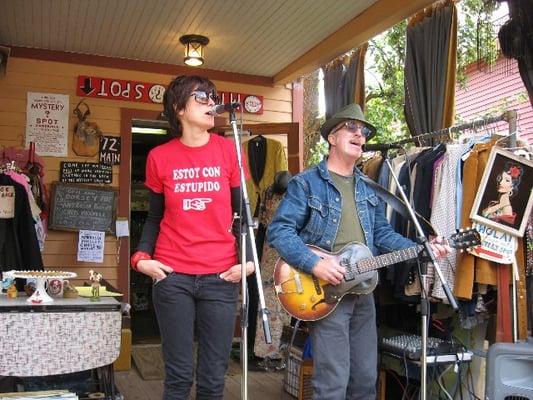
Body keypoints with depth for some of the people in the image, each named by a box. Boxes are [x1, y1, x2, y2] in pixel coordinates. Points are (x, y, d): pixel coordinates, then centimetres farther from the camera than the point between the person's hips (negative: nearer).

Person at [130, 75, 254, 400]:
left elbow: (242, 212, 7)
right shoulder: (160, 157, 4)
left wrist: (246, 260, -6)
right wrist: (142, 257, -4)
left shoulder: (228, 149, 3)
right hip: (172, 276, 0)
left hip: (221, 277, 1)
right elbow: (155, 216, 12)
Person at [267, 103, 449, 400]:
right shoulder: (306, 183, -7)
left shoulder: (368, 188, 15)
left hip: (363, 292, 7)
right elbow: (279, 230, -14)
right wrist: (314, 264, -25)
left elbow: (382, 233, 15)